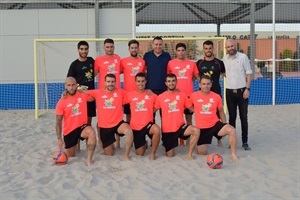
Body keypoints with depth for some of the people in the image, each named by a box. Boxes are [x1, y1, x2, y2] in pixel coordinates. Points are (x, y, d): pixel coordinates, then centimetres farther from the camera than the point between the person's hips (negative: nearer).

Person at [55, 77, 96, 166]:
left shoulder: (83, 95, -5)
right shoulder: (61, 102, -10)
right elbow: (58, 122, -7)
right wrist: (59, 139, -11)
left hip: (82, 126, 0)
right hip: (69, 131, 0)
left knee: (92, 132, -37)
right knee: (70, 157, 10)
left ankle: (89, 159, -27)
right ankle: (72, 147, 47)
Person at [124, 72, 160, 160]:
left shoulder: (152, 95, -1)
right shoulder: (130, 95, -1)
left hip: (148, 124, -1)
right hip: (135, 126, 1)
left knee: (157, 130, -38)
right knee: (139, 154, 6)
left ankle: (153, 153, -15)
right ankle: (144, 144, 43)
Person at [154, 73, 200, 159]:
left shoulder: (182, 95, 1)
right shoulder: (160, 97, -1)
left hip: (180, 126, 0)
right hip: (167, 130, 0)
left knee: (196, 130, -30)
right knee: (170, 155, 3)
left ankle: (189, 153, -12)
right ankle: (169, 147, 40)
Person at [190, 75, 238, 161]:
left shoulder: (216, 96, -3)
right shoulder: (194, 96, -8)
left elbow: (221, 111, 10)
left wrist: (224, 124, 7)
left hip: (215, 124, 1)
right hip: (202, 128, 0)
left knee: (232, 130, -29)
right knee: (202, 153, 0)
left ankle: (233, 154, -14)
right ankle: (204, 143, 37)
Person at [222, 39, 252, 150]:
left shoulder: (243, 57, -4)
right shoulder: (224, 59, 5)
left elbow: (248, 74, -4)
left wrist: (247, 89, -10)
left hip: (242, 91, -2)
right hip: (230, 91, 3)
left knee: (243, 117, 1)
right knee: (232, 117, 8)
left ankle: (245, 142, 9)